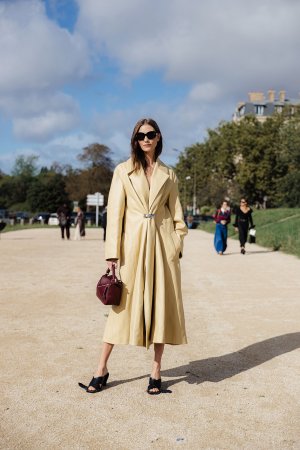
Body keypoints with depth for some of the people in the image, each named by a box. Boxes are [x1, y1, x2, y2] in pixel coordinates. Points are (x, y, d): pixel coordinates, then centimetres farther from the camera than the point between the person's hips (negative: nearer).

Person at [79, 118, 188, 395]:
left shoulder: (168, 174, 11)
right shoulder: (123, 171, 5)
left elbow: (177, 214, 12)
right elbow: (115, 213, 0)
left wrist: (177, 245, 1)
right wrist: (113, 252, -7)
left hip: (162, 244, 2)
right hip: (133, 243, -2)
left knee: (162, 304, 3)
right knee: (125, 304, 0)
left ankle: (156, 372, 14)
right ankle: (102, 370, 12)